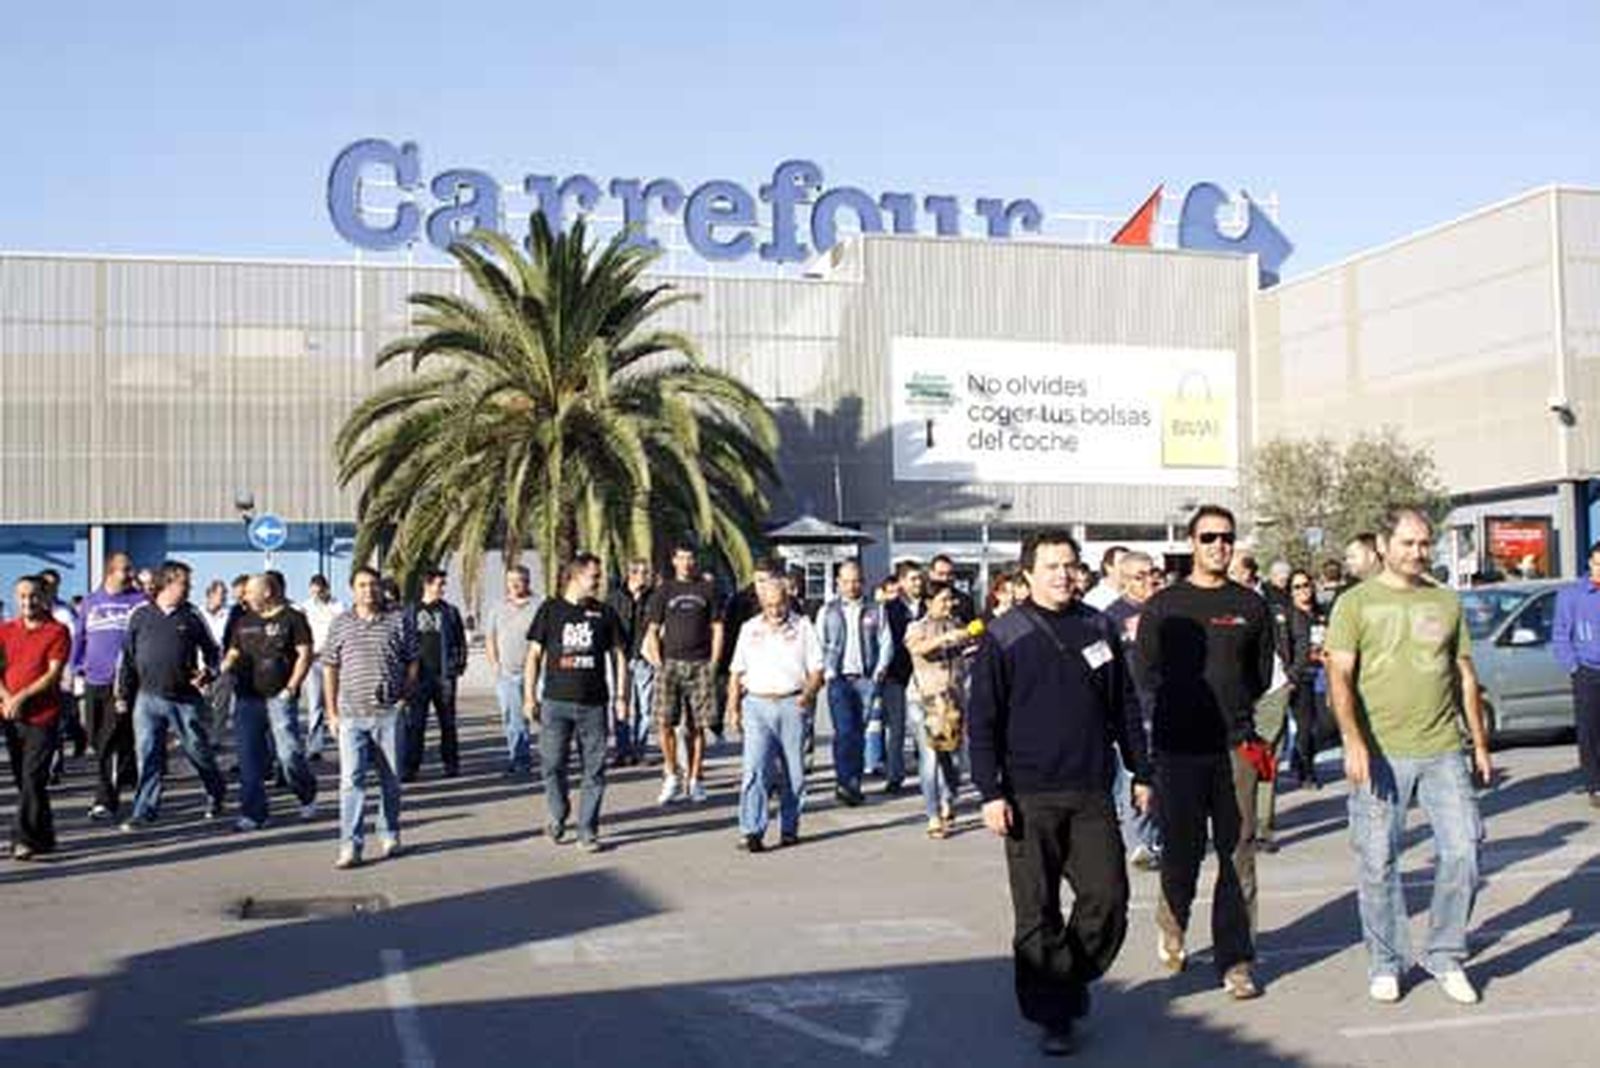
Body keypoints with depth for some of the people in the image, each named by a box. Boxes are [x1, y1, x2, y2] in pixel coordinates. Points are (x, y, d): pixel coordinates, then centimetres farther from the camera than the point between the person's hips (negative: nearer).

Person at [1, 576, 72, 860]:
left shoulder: (57, 632, -3)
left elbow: (53, 674, -10)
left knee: (33, 779, -10)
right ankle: (43, 837, 21)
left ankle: (23, 839, -9)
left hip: (43, 716, -5)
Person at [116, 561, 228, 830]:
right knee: (148, 755, -1)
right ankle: (145, 811, 6)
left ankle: (216, 796, 29)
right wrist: (123, 694, 9)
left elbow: (211, 650, 10)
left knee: (198, 750, 8)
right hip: (148, 697, 1)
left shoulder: (192, 615, 2)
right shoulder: (140, 615, 4)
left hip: (185, 698, -1)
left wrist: (208, 672, -10)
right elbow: (127, 657, 10)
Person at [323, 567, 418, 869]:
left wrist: (405, 698, -1)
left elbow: (412, 663, 8)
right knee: (351, 779, -7)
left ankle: (389, 836, 25)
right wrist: (332, 712, 5)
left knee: (391, 779, 10)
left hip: (389, 713, 0)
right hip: (351, 715, 0)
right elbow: (330, 669, 10)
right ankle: (350, 846, -7)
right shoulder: (340, 624, 8)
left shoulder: (399, 620, 5)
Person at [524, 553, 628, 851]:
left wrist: (621, 696, 5)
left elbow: (619, 655, 12)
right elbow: (534, 654, 7)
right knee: (553, 764, 0)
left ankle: (587, 830, 10)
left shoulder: (604, 613, 9)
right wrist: (529, 695, 1)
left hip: (593, 703, 1)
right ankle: (557, 815, 25)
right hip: (556, 701, -1)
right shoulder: (550, 609, 5)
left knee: (594, 768, 1)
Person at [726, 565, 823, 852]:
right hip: (757, 704, 1)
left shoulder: (802, 627, 6)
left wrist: (808, 693, -16)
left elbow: (816, 669, 3)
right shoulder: (749, 629, 13)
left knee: (795, 772, 4)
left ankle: (789, 828, 18)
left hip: (792, 704, -1)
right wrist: (733, 708, 7)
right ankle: (751, 832, -14)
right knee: (754, 768, -11)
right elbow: (736, 673, 15)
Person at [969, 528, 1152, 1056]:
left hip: (1093, 793, 3)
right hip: (1030, 796, -3)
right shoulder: (1004, 637, -2)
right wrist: (990, 792, -10)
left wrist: (1140, 771, 15)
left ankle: (1073, 979, 26)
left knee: (1108, 897, 1)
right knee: (1037, 911, 2)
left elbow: (1123, 707, 16)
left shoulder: (1099, 628, 9)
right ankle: (1051, 1015, 14)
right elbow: (983, 721, -3)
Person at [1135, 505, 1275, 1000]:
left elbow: (1263, 674, 15)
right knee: (1181, 849, 5)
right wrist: (1198, 706, 4)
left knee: (1238, 856, 0)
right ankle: (1171, 930, 31)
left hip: (1236, 746, 1)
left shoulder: (1250, 605, 10)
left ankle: (1236, 961, 7)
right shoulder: (1163, 606, 5)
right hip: (1179, 748, -1)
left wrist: (1233, 710, 7)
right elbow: (1148, 673, 4)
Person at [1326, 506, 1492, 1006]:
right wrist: (1353, 742, -19)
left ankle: (1446, 957, 16)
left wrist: (1480, 745, 16)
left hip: (1442, 749, 3)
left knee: (1462, 851, -2)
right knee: (1378, 863, 1)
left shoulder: (1446, 603, 14)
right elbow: (1340, 676, -7)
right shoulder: (1355, 604, 2)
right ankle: (1386, 964, 16)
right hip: (1381, 754, -3)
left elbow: (1465, 677, 19)